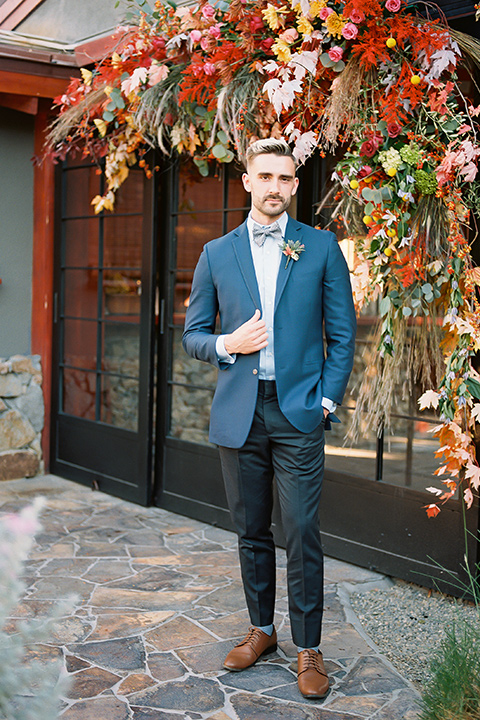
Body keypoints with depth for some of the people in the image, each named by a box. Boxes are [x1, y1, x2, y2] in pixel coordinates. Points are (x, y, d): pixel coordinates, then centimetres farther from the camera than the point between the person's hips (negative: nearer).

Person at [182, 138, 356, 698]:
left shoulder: (321, 247, 3)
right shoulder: (216, 253, 8)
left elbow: (342, 333, 4)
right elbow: (193, 334, 12)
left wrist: (327, 399, -5)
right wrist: (227, 345, -9)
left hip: (298, 410, -2)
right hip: (238, 414, 2)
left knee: (302, 534, -2)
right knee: (251, 531, 12)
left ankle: (308, 648, 11)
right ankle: (261, 629, 29)